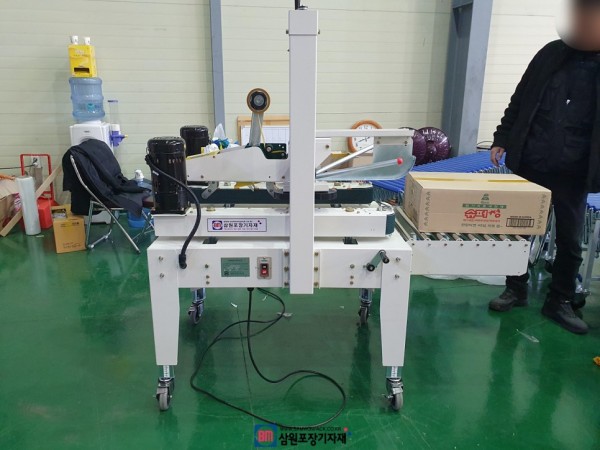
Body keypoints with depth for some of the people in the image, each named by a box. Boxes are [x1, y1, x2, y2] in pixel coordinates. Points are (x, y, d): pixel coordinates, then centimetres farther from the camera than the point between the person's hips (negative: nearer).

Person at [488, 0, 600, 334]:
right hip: (529, 165, 1)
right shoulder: (551, 53, 5)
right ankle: (516, 290, 26)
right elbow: (520, 100, 10)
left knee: (570, 241, 7)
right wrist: (502, 139, 5)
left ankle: (560, 302, 24)